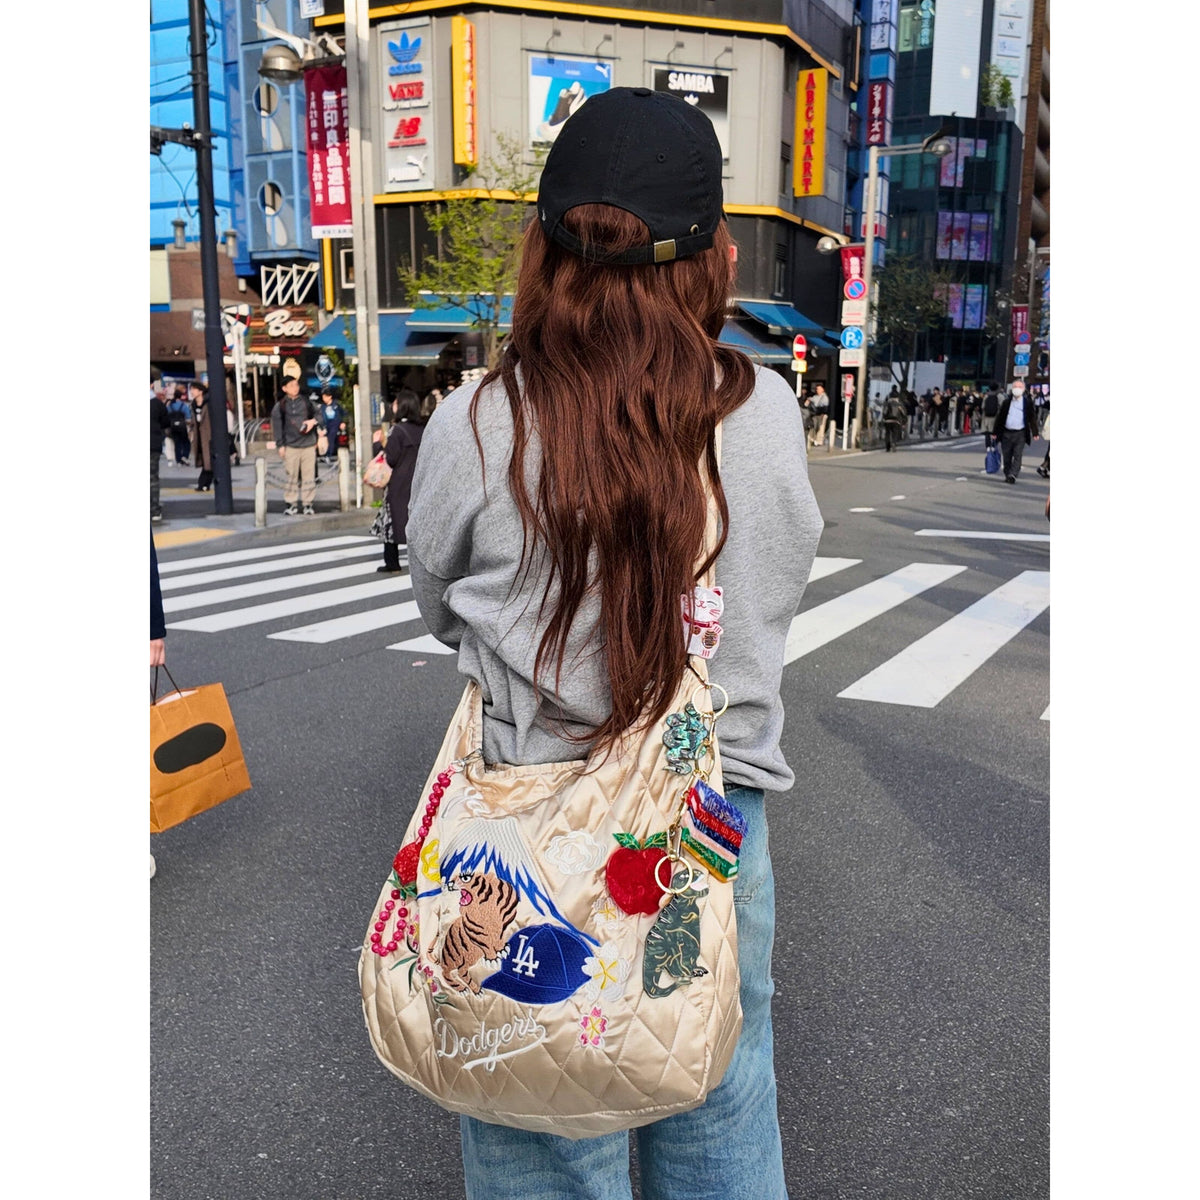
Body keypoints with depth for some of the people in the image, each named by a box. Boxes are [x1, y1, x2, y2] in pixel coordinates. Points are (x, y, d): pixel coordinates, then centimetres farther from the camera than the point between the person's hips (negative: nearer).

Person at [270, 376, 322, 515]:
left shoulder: (307, 402, 7)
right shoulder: (280, 406, 3)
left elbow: (319, 412, 16)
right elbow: (277, 425, 3)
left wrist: (313, 420, -5)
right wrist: (280, 445, -1)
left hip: (308, 444, 1)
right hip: (291, 446, -1)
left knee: (309, 475, 2)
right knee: (291, 475, 0)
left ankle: (308, 504, 9)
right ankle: (290, 504, 10)